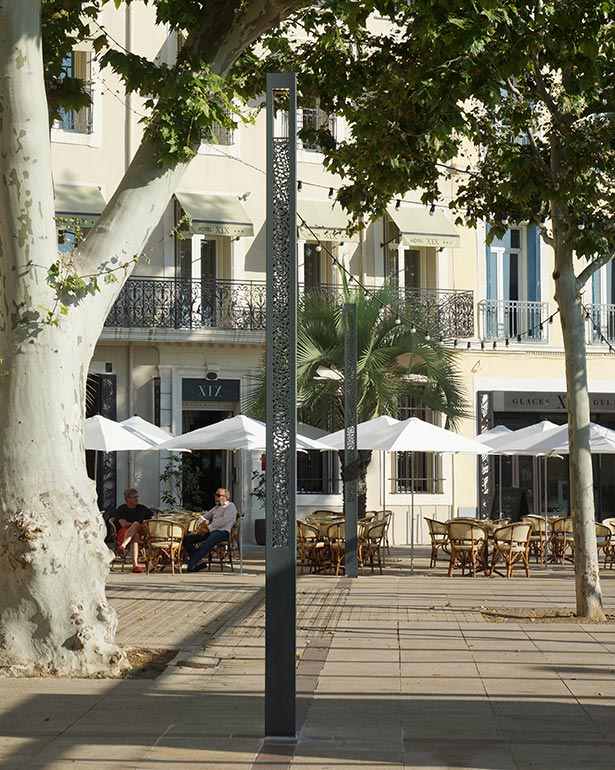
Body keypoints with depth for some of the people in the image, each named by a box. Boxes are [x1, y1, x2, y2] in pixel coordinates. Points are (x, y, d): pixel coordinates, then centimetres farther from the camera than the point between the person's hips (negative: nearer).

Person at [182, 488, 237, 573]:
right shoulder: (216, 507, 30)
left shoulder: (230, 506, 4)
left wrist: (208, 528, -18)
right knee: (187, 539, -7)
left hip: (222, 532, -9)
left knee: (206, 544, -38)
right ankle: (197, 563, -14)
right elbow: (202, 518, 31)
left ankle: (189, 566, -43)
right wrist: (204, 520, 3)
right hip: (211, 531, 9)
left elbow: (225, 520, -13)